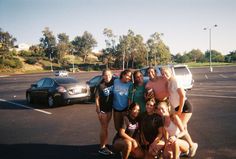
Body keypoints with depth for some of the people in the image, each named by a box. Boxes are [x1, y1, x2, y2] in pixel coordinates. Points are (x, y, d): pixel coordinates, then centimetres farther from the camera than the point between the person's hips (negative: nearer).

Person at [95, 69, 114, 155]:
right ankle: (102, 147, 13)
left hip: (109, 108, 5)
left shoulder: (113, 82, -6)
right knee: (104, 128, 1)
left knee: (106, 128, 12)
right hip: (102, 109, -5)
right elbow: (97, 98, -13)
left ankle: (104, 146, 22)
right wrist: (98, 111, -15)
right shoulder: (100, 86, -17)